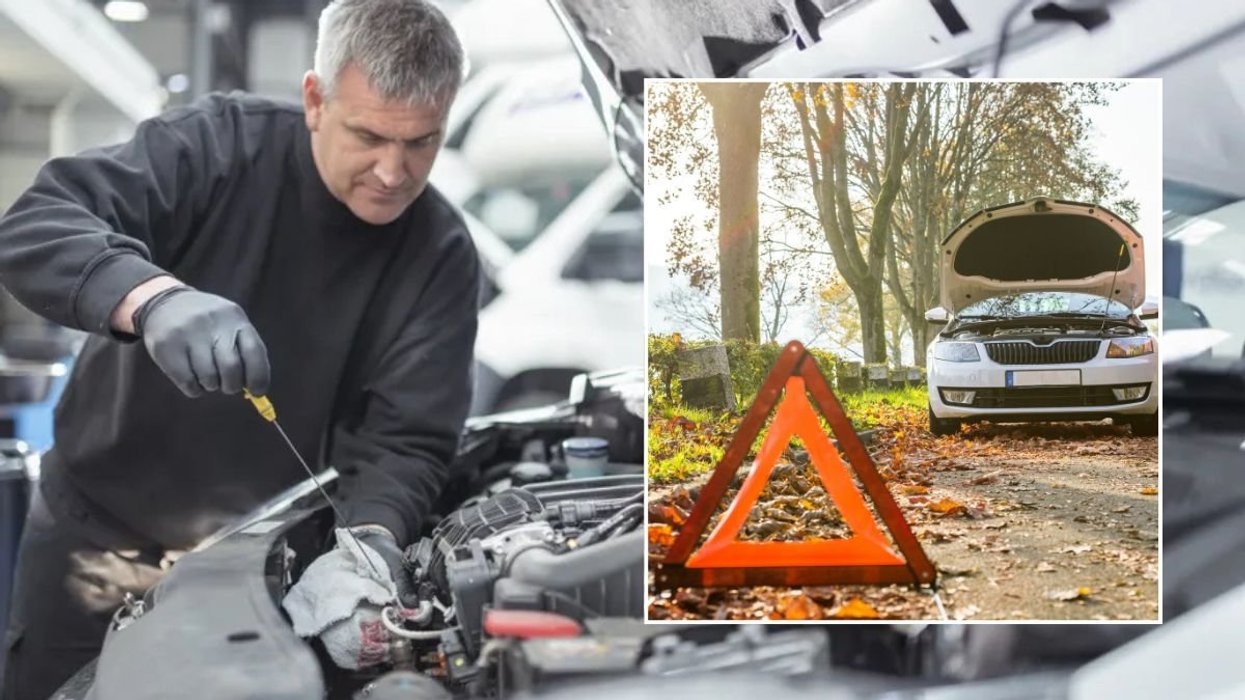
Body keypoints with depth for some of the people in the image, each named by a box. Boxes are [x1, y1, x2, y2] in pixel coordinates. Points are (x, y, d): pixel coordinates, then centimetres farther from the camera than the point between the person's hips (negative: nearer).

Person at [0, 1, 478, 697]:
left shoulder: (443, 257, -12)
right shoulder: (220, 145, -16)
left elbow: (407, 441, -15)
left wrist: (372, 533, -35)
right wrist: (152, 296, -46)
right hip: (96, 531, 0)